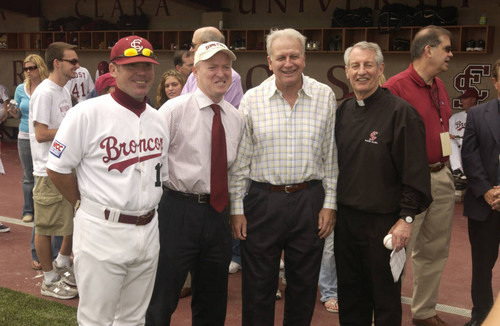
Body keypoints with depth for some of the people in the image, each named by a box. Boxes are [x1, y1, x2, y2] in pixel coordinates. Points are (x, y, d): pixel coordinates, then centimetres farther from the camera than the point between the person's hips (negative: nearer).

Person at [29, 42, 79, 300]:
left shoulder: (64, 91, 13)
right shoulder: (44, 92, -16)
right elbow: (41, 134, -19)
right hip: (50, 171, -9)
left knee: (75, 221, 17)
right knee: (46, 227, 4)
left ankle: (62, 264, 36)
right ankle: (50, 280, 16)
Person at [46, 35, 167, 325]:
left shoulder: (157, 119, 8)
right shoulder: (88, 113, -11)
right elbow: (57, 169, -8)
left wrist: (147, 207, 10)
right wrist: (87, 207, 0)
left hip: (148, 232, 6)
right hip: (102, 233, -6)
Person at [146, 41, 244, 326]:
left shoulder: (237, 118, 7)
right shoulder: (174, 110, -9)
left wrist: (233, 206, 13)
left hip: (218, 213, 5)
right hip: (178, 210, -5)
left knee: (213, 302, 19)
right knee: (162, 300, 6)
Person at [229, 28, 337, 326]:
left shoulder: (325, 97, 0)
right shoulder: (252, 99, -2)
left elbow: (331, 155, 5)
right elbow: (240, 160, 1)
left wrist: (330, 203, 2)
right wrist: (237, 209, -1)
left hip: (310, 201, 1)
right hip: (262, 200, -1)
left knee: (304, 285, 14)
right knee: (258, 286, 9)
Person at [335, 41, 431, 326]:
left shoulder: (401, 112, -10)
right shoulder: (343, 112, 8)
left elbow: (416, 172, -12)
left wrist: (406, 218, -15)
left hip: (384, 222, -5)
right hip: (345, 217, 5)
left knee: (385, 300, 9)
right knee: (350, 295, 17)